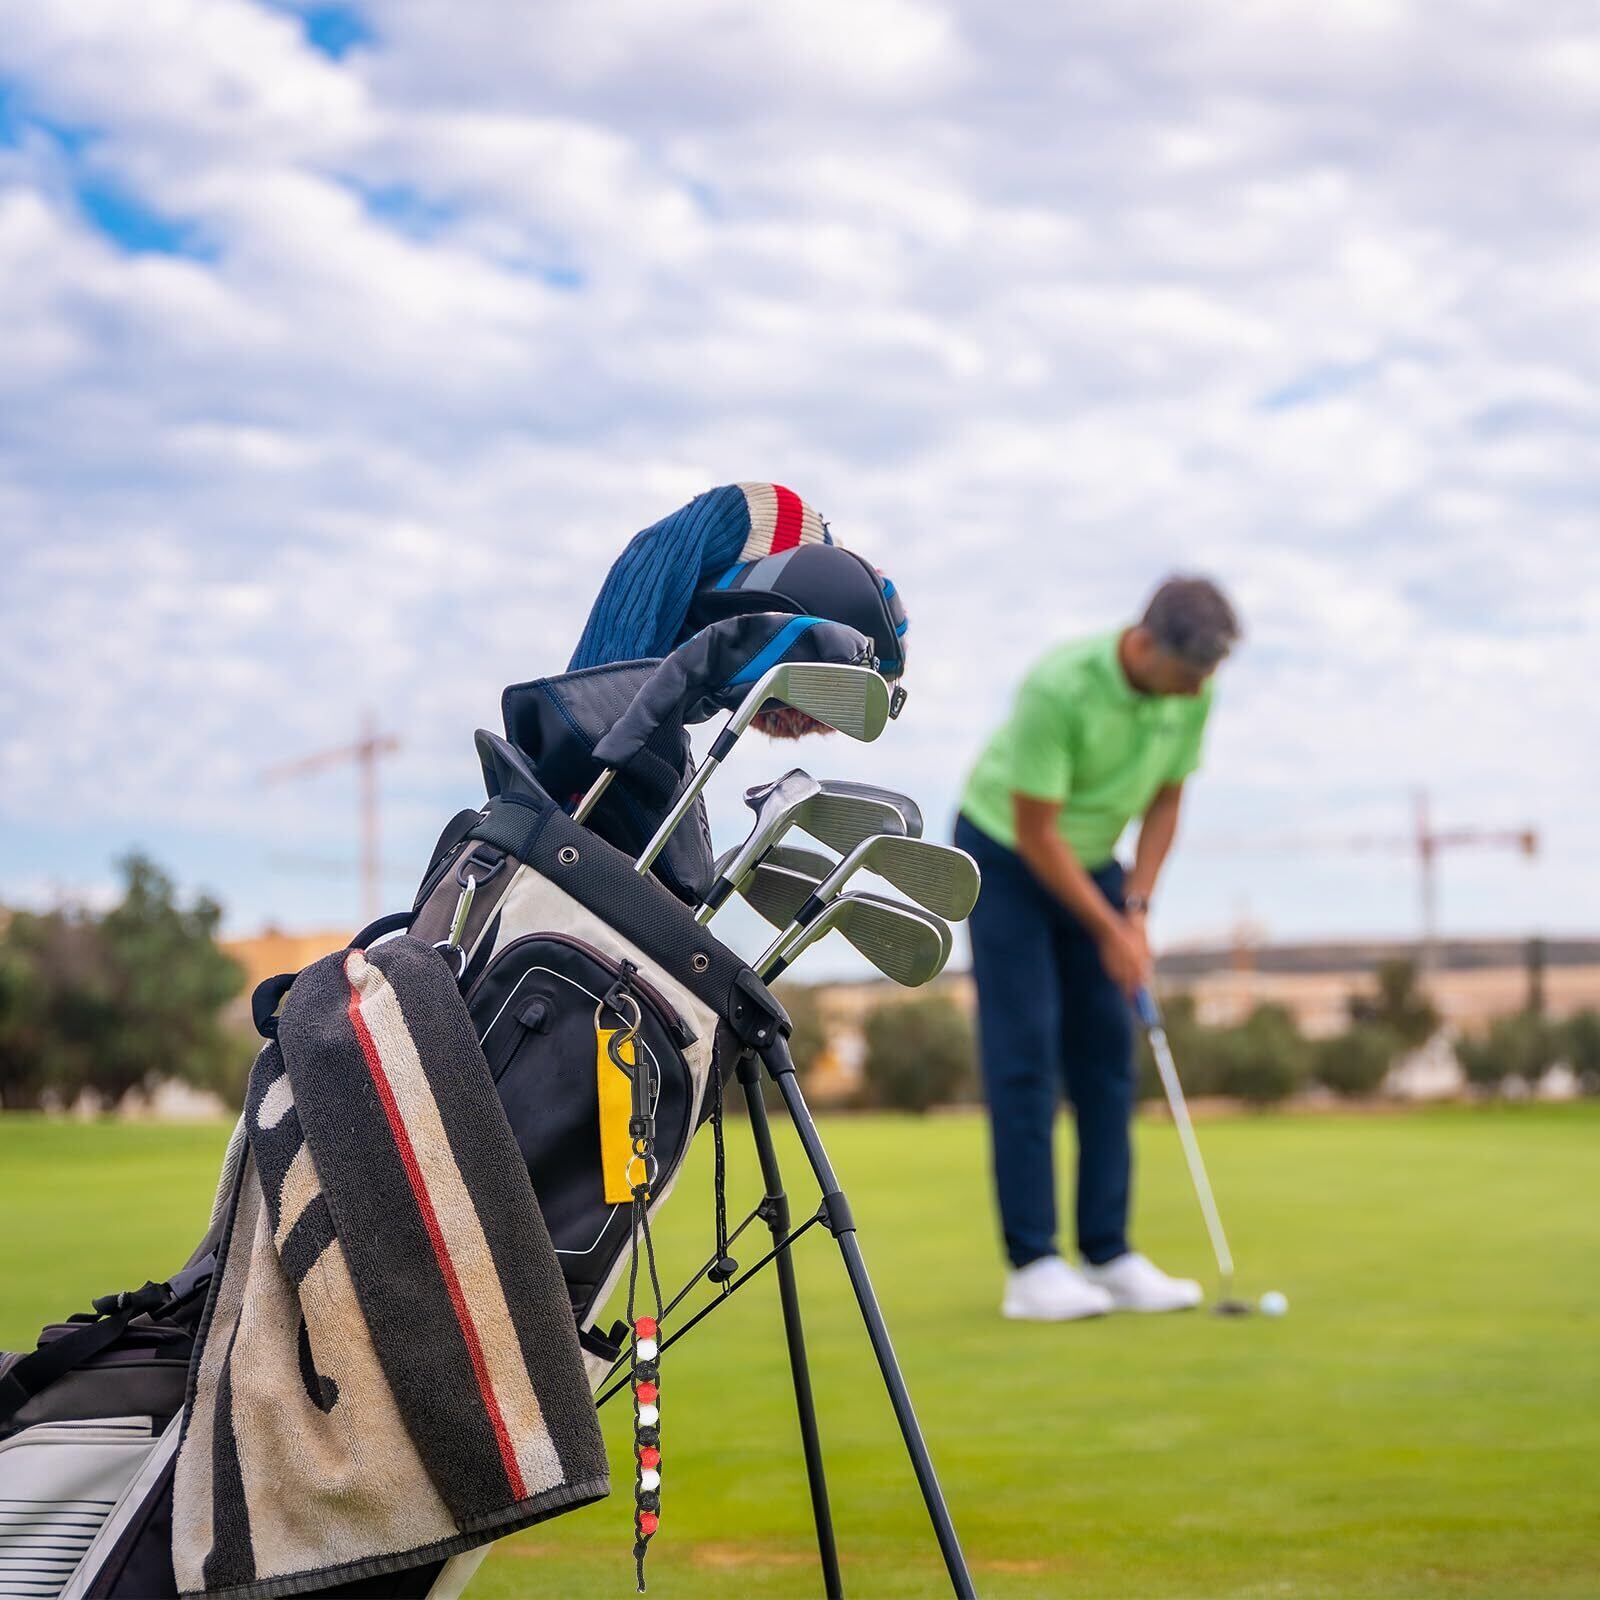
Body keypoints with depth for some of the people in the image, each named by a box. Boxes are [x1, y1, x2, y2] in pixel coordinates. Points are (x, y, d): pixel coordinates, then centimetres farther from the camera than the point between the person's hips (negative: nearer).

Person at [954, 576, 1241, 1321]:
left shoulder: (1192, 692, -13)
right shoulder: (1057, 687, -32)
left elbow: (1165, 802, 0)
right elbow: (1035, 829, -25)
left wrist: (1136, 911, -10)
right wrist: (1107, 932, -20)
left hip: (1091, 859, 6)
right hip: (1004, 853, -6)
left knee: (1107, 1051, 0)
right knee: (1024, 1052, -11)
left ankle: (1107, 1254, 4)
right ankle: (1032, 1266, -9)